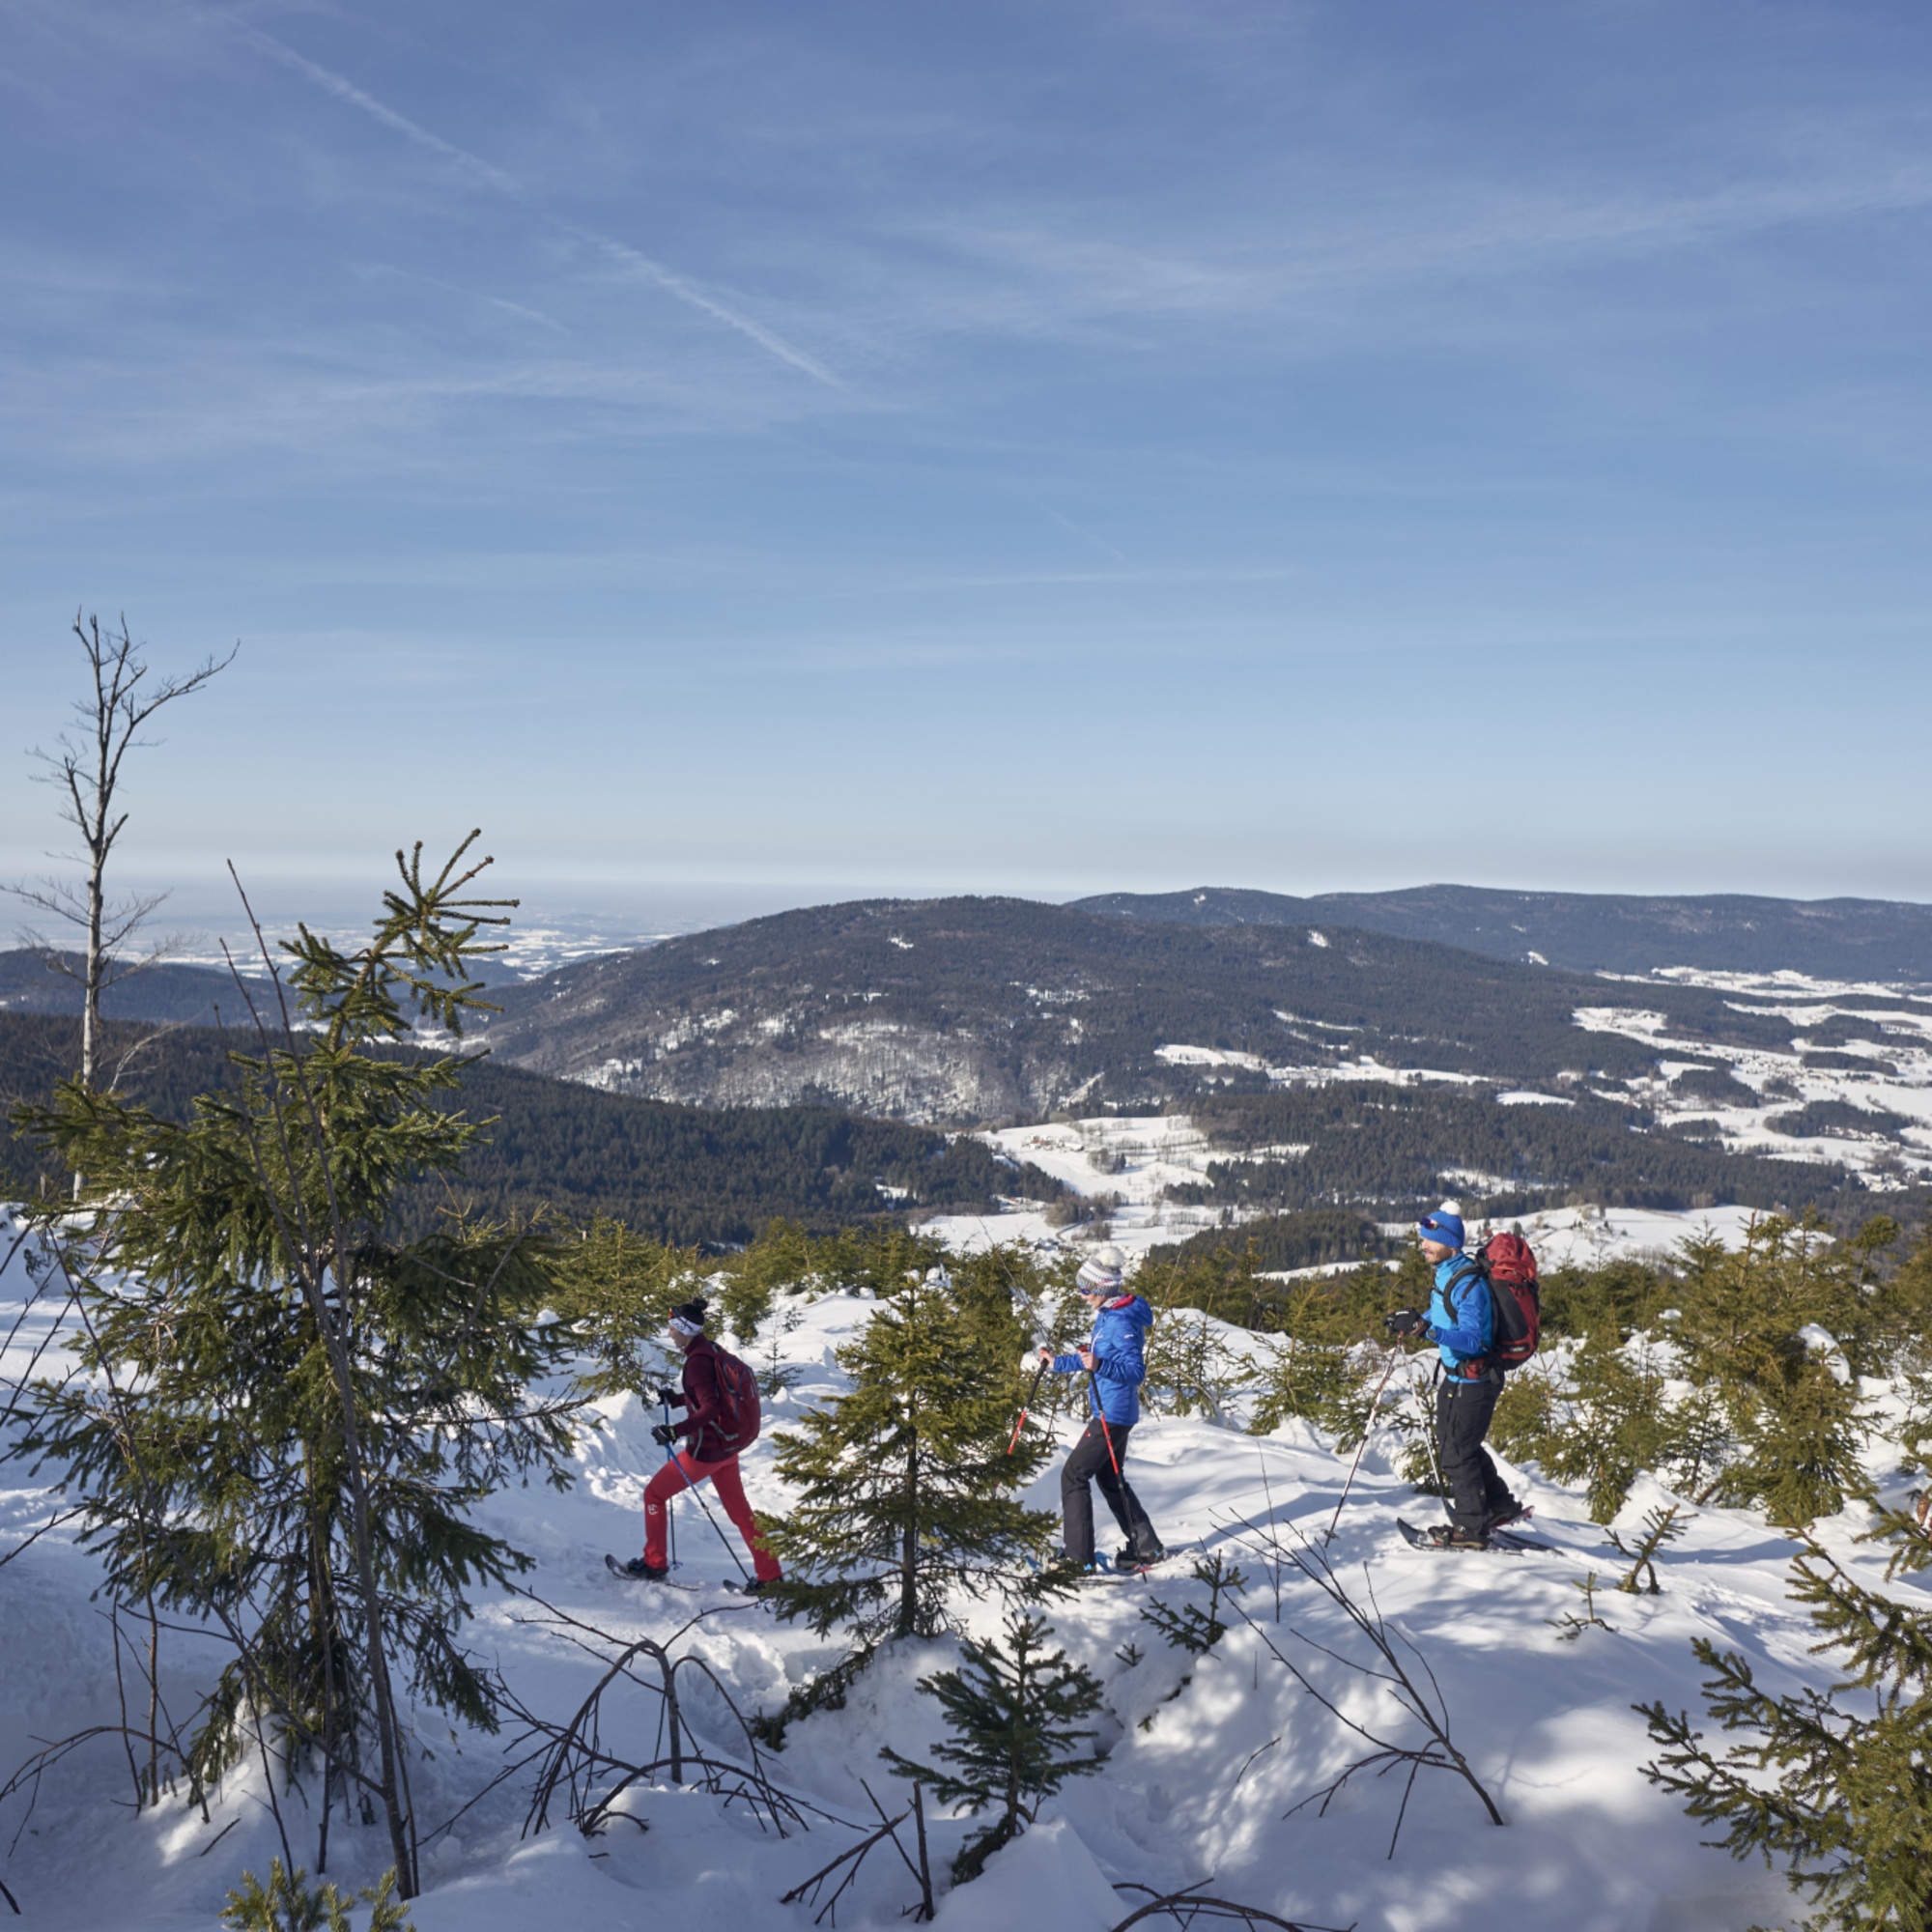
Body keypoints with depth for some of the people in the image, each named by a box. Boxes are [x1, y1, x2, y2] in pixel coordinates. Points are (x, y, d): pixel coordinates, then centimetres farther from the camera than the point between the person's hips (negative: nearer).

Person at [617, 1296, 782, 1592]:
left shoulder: (697, 1360, -21)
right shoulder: (712, 1350, 7)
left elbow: (710, 1409, -28)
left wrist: (675, 1431, -31)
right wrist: (677, 1399, 18)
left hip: (706, 1450, -9)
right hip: (727, 1446, 9)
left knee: (654, 1494, 9)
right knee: (739, 1511, 16)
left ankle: (654, 1564, 20)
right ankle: (770, 1576, 19)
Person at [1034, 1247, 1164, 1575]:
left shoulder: (1122, 1322, -21)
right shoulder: (1106, 1315, 10)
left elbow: (1136, 1372, -26)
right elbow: (1092, 1358, 23)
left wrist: (1099, 1365, -39)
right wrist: (1057, 1363, 26)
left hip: (1112, 1415, -10)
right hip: (1113, 1413, 10)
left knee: (1073, 1476, -5)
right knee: (1110, 1478, 20)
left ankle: (1079, 1558, -2)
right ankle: (1146, 1548, 26)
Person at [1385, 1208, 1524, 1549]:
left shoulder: (1469, 1283, -25)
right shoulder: (1445, 1274, 5)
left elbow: (1471, 1340, -33)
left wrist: (1426, 1328, -43)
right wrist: (1413, 1321, 6)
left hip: (1473, 1380, -10)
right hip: (1456, 1377, 10)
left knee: (1456, 1452, -1)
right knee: (1457, 1444, 21)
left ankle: (1470, 1528, 13)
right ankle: (1500, 1505, 36)